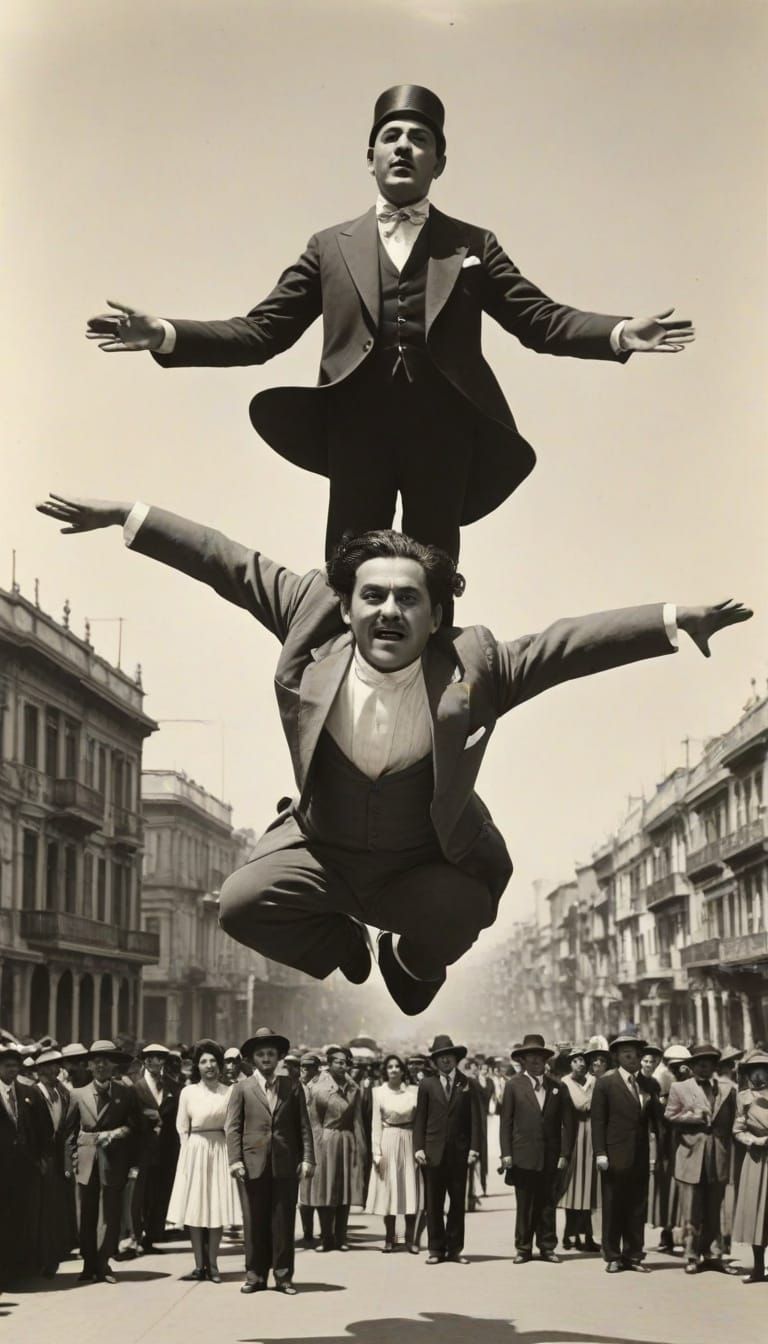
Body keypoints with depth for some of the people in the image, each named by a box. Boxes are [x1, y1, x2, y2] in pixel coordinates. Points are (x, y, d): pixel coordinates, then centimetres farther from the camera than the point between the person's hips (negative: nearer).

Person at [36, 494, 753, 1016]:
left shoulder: (473, 666, -19)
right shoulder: (316, 626, -16)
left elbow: (571, 642, -25)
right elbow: (230, 565, -11)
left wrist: (674, 620, -36)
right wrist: (125, 516, -12)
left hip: (426, 863, 0)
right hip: (318, 847, 1)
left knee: (464, 913, -27)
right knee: (241, 905, -20)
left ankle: (410, 959, 17)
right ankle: (341, 944, 19)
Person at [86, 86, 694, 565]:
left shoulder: (472, 246, 15)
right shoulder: (331, 247, 15)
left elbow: (540, 318, 6)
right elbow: (261, 332, 9)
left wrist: (620, 333, -13)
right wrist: (164, 334, -5)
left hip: (443, 427, 0)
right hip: (357, 425, 0)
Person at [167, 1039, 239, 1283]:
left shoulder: (229, 1092, -2)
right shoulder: (188, 1092, 2)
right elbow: (182, 1127, 7)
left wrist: (231, 1154, -6)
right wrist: (191, 1150, 0)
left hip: (220, 1152, -1)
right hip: (194, 1151, 1)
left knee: (217, 1208, 0)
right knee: (194, 1209, 1)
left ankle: (212, 1265, 7)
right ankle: (199, 1265, 7)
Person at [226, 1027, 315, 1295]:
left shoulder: (292, 1086, 9)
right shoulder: (242, 1088, 6)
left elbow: (303, 1125, 6)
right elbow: (233, 1127, 2)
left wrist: (307, 1159, -2)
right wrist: (235, 1160, -9)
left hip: (286, 1164, 1)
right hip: (253, 1164, 0)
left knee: (284, 1221, 3)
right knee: (254, 1222, 3)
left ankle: (283, 1275, 10)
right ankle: (255, 1275, 11)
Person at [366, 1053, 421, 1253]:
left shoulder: (414, 1091, 3)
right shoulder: (378, 1092, 1)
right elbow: (376, 1124, 1)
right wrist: (377, 1152, -5)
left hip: (409, 1142, 1)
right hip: (388, 1143, -1)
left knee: (411, 1190, -1)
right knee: (388, 1189, 2)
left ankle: (410, 1238, 7)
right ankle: (389, 1238, 11)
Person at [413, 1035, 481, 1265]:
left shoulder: (467, 1084, 5)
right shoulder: (427, 1084, 5)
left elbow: (474, 1119, 3)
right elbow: (420, 1118, 3)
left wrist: (474, 1148, -5)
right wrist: (418, 1147, -5)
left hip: (459, 1152, 0)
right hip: (433, 1151, 0)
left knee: (457, 1202, 4)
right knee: (434, 1203, 3)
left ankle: (454, 1248, 11)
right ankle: (436, 1248, 9)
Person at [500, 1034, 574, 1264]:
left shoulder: (557, 1087, 6)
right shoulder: (514, 1085, 2)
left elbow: (568, 1122, 4)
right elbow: (506, 1122, 1)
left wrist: (565, 1153, -3)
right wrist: (506, 1153, -5)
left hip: (551, 1157, 1)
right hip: (523, 1156, -1)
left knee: (547, 1204, 6)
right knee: (524, 1205, 4)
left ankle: (547, 1247, 15)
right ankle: (523, 1248, 12)